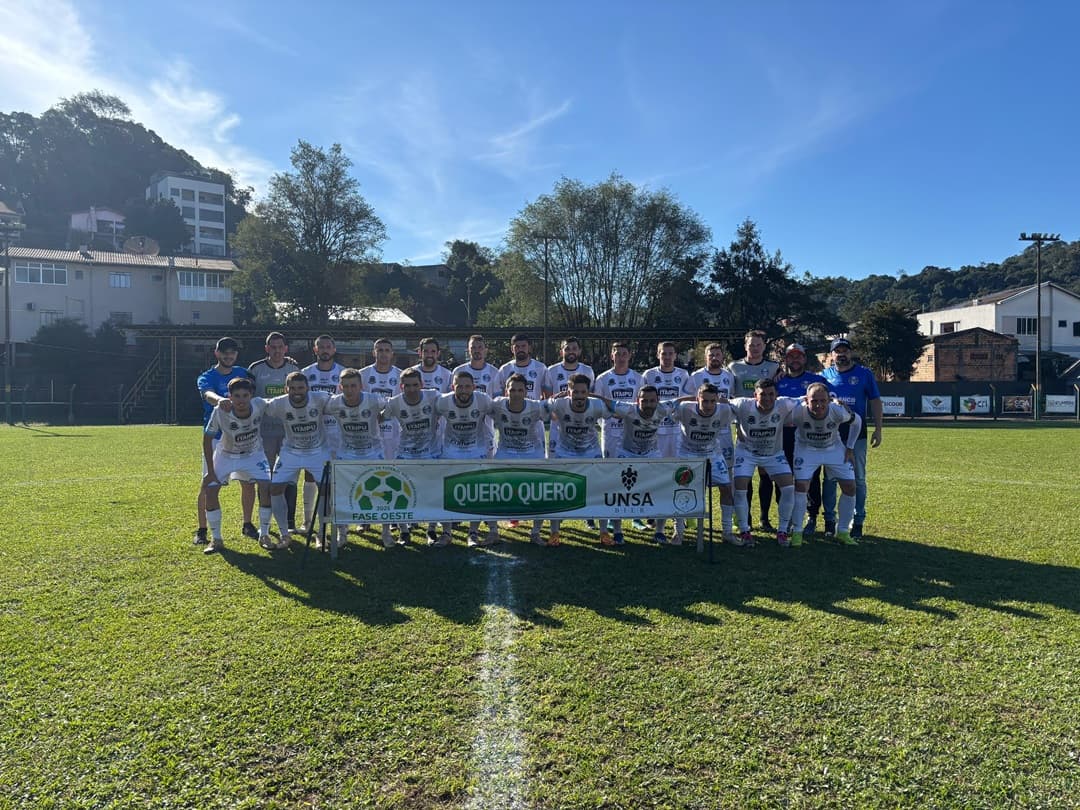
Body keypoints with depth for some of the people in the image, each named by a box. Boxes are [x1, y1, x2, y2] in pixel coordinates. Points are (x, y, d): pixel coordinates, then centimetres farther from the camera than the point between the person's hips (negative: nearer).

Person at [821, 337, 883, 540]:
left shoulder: (864, 373, 4)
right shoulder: (825, 375, 7)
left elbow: (874, 401, 4)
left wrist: (878, 429, -3)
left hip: (857, 434, -1)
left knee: (858, 479, 4)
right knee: (830, 479, 5)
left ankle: (858, 522, 12)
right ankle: (829, 520, 14)